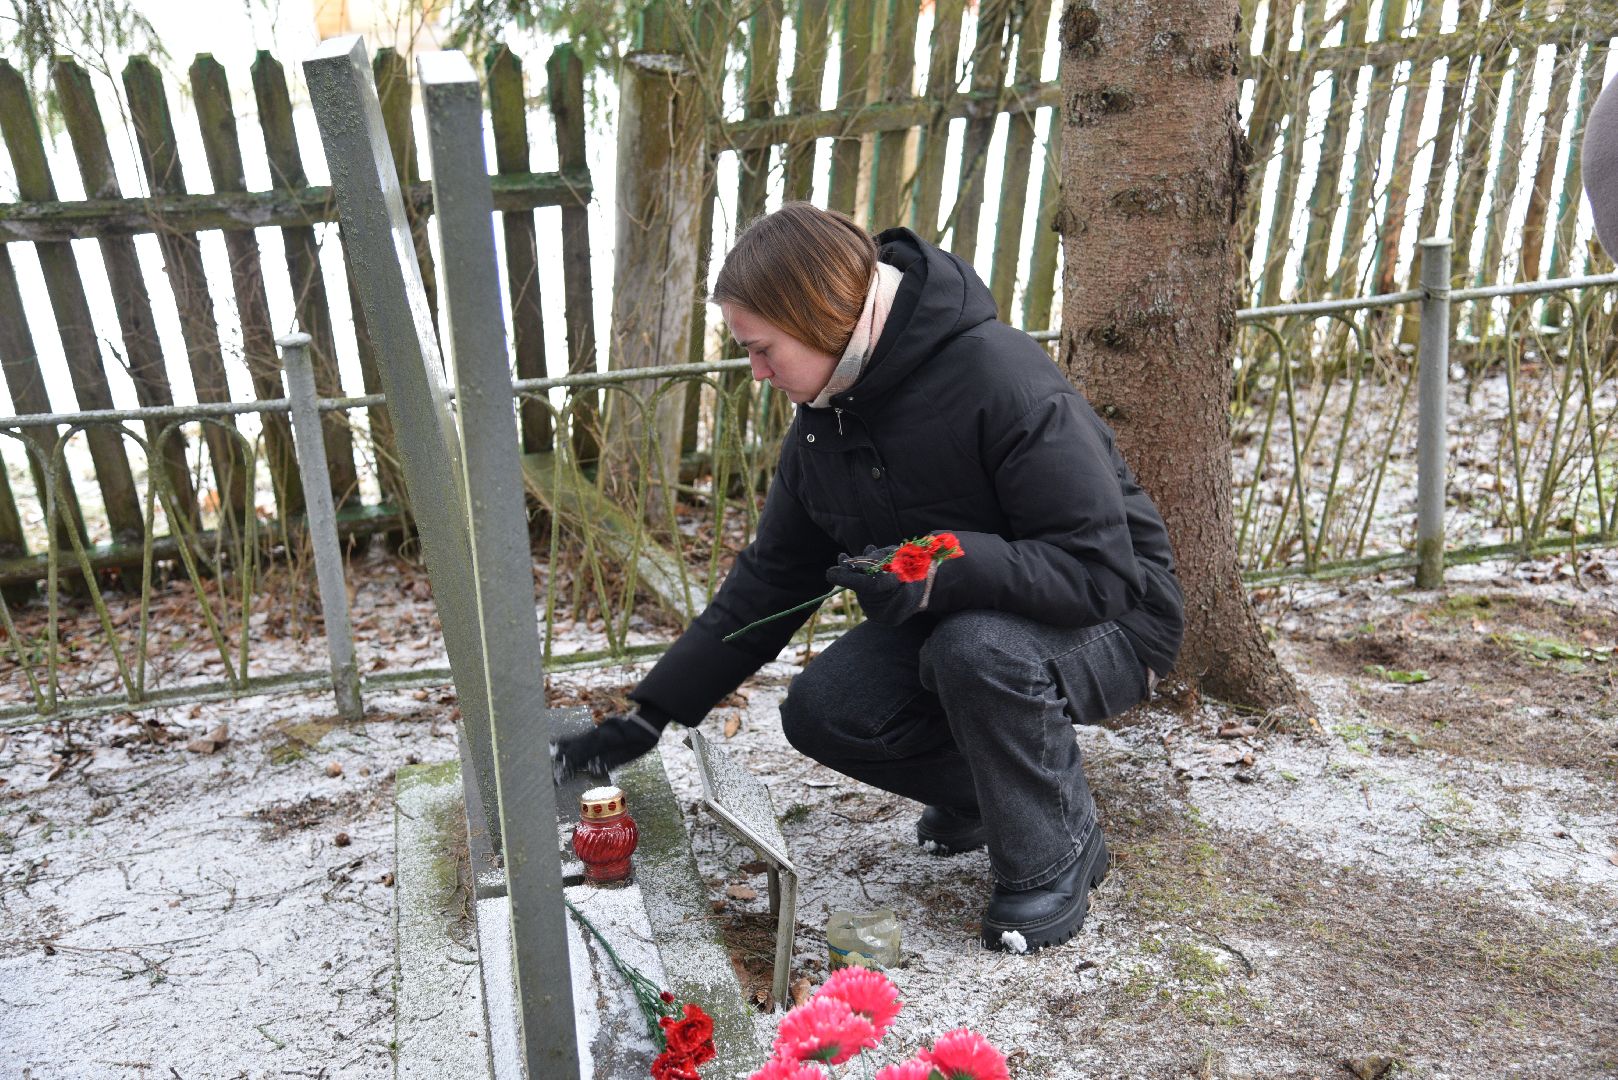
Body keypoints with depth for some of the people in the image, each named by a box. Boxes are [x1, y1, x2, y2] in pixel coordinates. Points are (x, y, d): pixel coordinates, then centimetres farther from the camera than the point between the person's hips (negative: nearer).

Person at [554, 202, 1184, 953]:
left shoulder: (1001, 379, -28)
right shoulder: (825, 419, -4)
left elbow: (1100, 567, -29)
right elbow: (769, 578, 3)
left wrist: (942, 566, -43)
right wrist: (647, 717, 1)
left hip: (1111, 619, -6)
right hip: (951, 620, 7)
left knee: (977, 649, -37)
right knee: (822, 713, -14)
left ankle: (1056, 855, -9)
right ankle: (989, 788, 12)